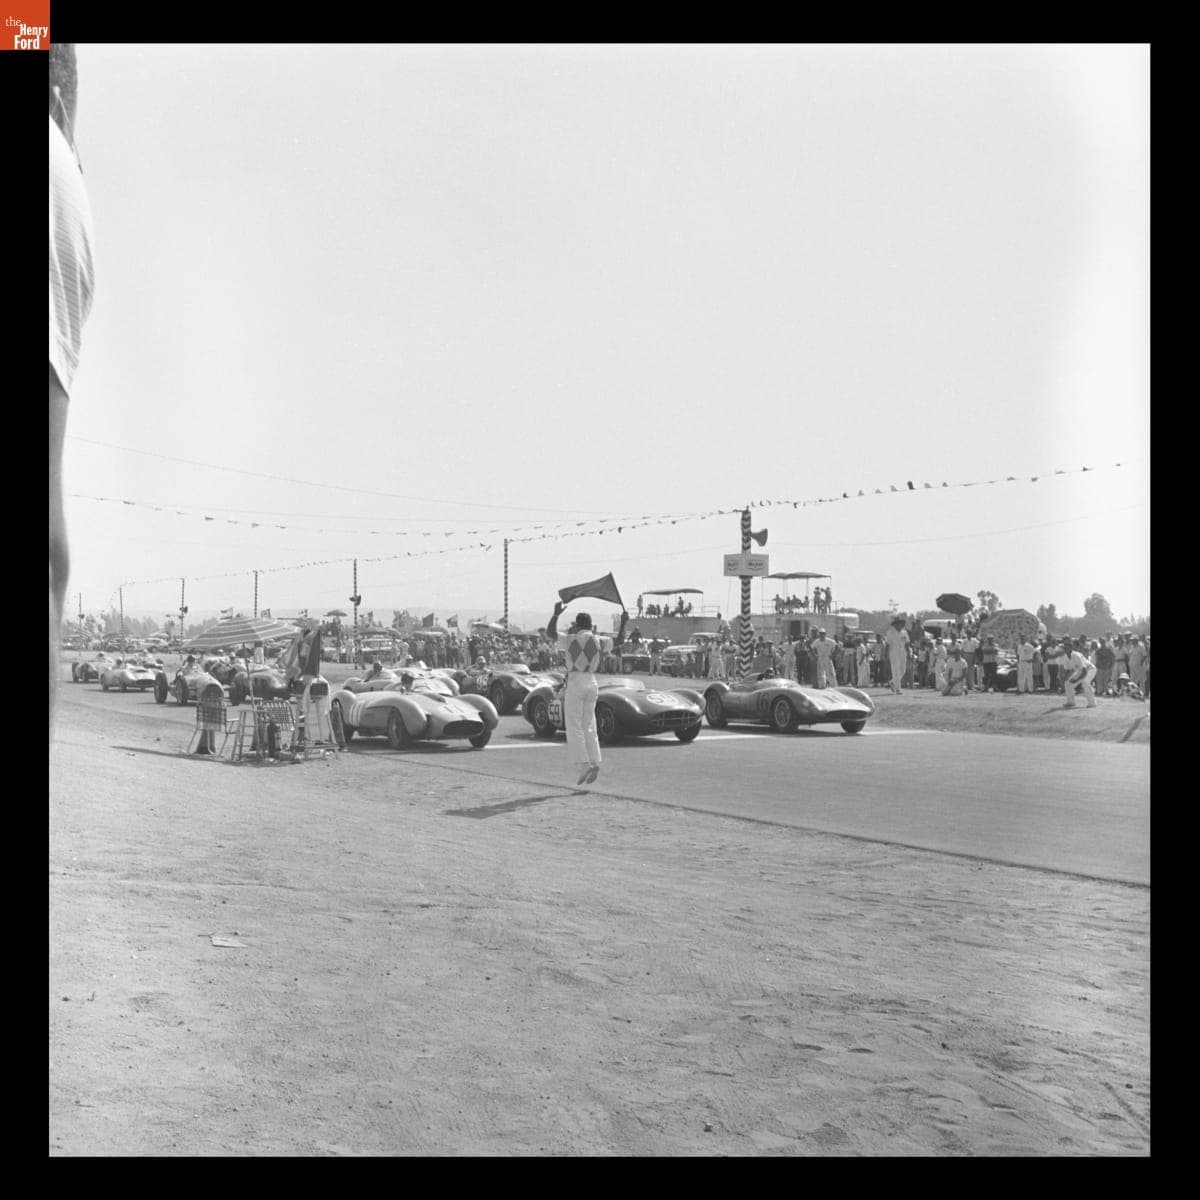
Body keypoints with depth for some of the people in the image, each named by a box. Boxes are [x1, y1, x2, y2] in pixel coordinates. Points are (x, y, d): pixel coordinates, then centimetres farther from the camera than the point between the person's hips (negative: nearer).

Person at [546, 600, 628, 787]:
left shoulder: (571, 639, -5)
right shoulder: (599, 641, 6)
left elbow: (550, 633, -4)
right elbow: (620, 640, 18)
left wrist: (556, 614, -3)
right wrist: (623, 623, 26)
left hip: (575, 683, -5)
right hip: (592, 683, 5)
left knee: (574, 727, -3)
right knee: (588, 726, 11)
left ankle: (584, 764, -14)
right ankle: (594, 762, -1)